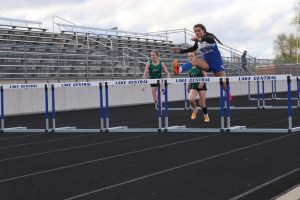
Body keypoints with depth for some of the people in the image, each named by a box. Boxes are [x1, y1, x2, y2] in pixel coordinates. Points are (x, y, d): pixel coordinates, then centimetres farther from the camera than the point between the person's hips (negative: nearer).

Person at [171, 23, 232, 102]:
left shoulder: (209, 37, -16)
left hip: (216, 62, -4)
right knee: (194, 62, -26)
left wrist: (200, 39, -62)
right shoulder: (198, 41, 2)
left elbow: (210, 39, -41)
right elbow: (193, 49, 20)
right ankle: (179, 69, -51)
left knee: (223, 82, 1)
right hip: (206, 62, 4)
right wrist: (180, 51, 11)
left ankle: (229, 95, 28)